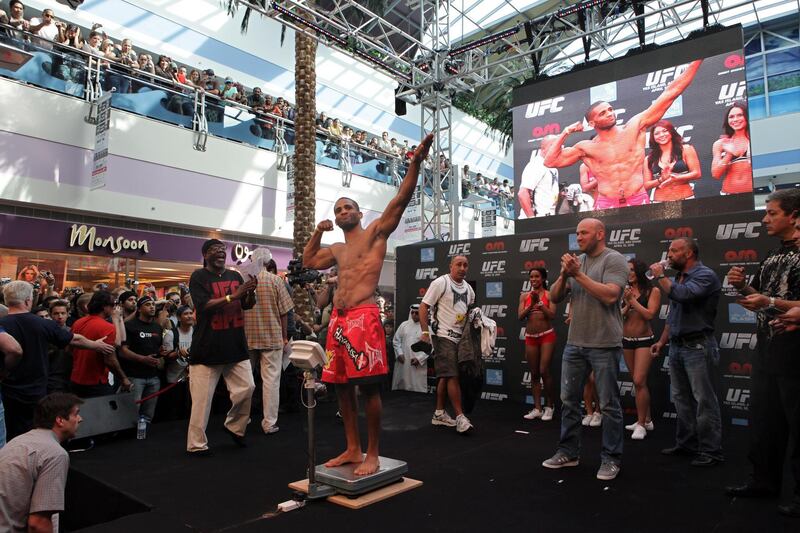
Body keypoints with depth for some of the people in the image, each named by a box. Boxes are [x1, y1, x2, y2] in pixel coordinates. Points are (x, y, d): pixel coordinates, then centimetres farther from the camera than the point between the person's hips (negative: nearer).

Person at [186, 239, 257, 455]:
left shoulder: (235, 276, 12)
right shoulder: (198, 277, -4)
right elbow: (203, 306, -16)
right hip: (207, 347, -5)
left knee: (247, 388, 4)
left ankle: (235, 427, 27)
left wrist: (251, 292, -11)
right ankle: (196, 444, 13)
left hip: (236, 345, 5)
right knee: (203, 397, 1)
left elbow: (247, 305, 11)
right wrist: (233, 296, -25)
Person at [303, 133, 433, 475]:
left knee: (368, 386, -5)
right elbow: (307, 261, 37)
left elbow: (401, 198, -6)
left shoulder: (375, 232, 5)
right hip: (337, 320, 8)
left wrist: (415, 162, -15)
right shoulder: (338, 249, 24)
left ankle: (372, 455, 6)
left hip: (363, 317, -7)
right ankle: (353, 449, 22)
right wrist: (318, 233, 26)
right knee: (341, 386, 10)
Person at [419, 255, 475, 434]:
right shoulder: (440, 283, -9)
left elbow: (471, 310, 25)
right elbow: (423, 307, -11)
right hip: (443, 336, -7)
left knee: (445, 376, 12)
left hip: (459, 337, 7)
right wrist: (425, 332, -17)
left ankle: (439, 414, 20)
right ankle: (460, 417, -7)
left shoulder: (468, 288, 12)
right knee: (453, 375, -11)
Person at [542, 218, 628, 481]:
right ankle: (568, 452, 25)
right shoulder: (576, 262, 11)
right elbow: (554, 297, 8)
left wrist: (578, 274, -17)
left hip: (604, 345, -6)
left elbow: (609, 296, -21)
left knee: (609, 404, 4)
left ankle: (611, 459, 17)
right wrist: (564, 275, -9)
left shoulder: (614, 260, -6)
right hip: (574, 343, 6)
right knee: (569, 400, 12)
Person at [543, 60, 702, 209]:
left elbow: (670, 94, 7)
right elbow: (550, 161, 4)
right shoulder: (586, 148, 6)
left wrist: (697, 60, 7)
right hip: (606, 204, 0)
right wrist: (565, 133, 6)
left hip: (638, 201, 1)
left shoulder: (635, 127, 6)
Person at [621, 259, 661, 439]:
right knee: (638, 382, 13)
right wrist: (627, 304, -15)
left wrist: (633, 300, -14)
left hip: (644, 340, -5)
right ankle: (646, 420, 25)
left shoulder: (653, 291, -6)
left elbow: (650, 315, -16)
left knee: (639, 381, -13)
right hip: (627, 340, 5)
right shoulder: (624, 291, 4)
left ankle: (641, 424, -2)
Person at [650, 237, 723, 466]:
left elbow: (682, 294, -29)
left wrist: (660, 276, -14)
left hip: (697, 346, -8)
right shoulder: (678, 278, 15)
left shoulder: (705, 275, -10)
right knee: (681, 400, 14)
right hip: (676, 346, 9)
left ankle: (711, 451, 6)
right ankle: (686, 444, 24)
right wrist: (662, 341, 18)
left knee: (704, 400, -2)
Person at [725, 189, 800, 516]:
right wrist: (743, 286, 1)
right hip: (767, 349, 8)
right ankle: (765, 481, 28)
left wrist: (770, 302, -27)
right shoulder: (773, 255, 14)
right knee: (763, 419, 15)